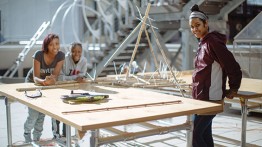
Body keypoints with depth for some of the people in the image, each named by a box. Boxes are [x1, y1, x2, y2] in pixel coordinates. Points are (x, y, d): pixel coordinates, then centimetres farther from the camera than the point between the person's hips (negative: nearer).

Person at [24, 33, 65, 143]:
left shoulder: (61, 55, -24)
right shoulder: (38, 55, -32)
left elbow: (55, 75, -27)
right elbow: (35, 78, -35)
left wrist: (52, 80, -51)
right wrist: (43, 81, -57)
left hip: (47, 83, 3)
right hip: (32, 82, -3)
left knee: (42, 112, 6)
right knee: (34, 113, -7)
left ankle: (37, 136, 29)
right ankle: (27, 134, 22)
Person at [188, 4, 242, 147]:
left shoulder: (213, 42, -15)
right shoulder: (203, 43, 13)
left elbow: (233, 67, -18)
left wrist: (233, 89, -7)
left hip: (210, 99, -9)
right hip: (201, 98, 9)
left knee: (195, 135, -8)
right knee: (205, 134, 14)